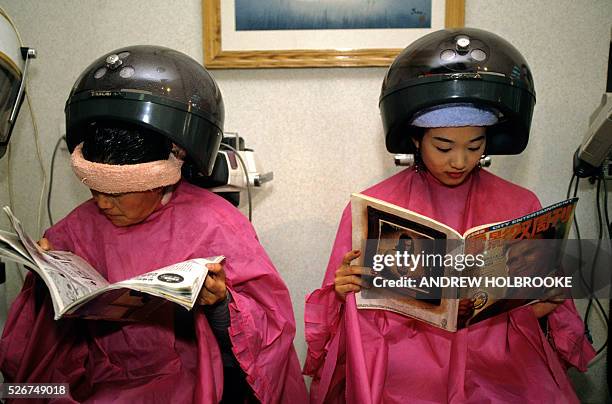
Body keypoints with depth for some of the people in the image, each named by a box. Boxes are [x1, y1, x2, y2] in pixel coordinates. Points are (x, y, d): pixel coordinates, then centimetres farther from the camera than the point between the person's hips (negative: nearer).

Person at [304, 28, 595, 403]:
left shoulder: (521, 206, 6)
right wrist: (343, 289, -14)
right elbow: (357, 308, 7)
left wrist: (548, 301, -6)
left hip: (502, 371, 4)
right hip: (407, 369, -3)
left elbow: (535, 308, 15)